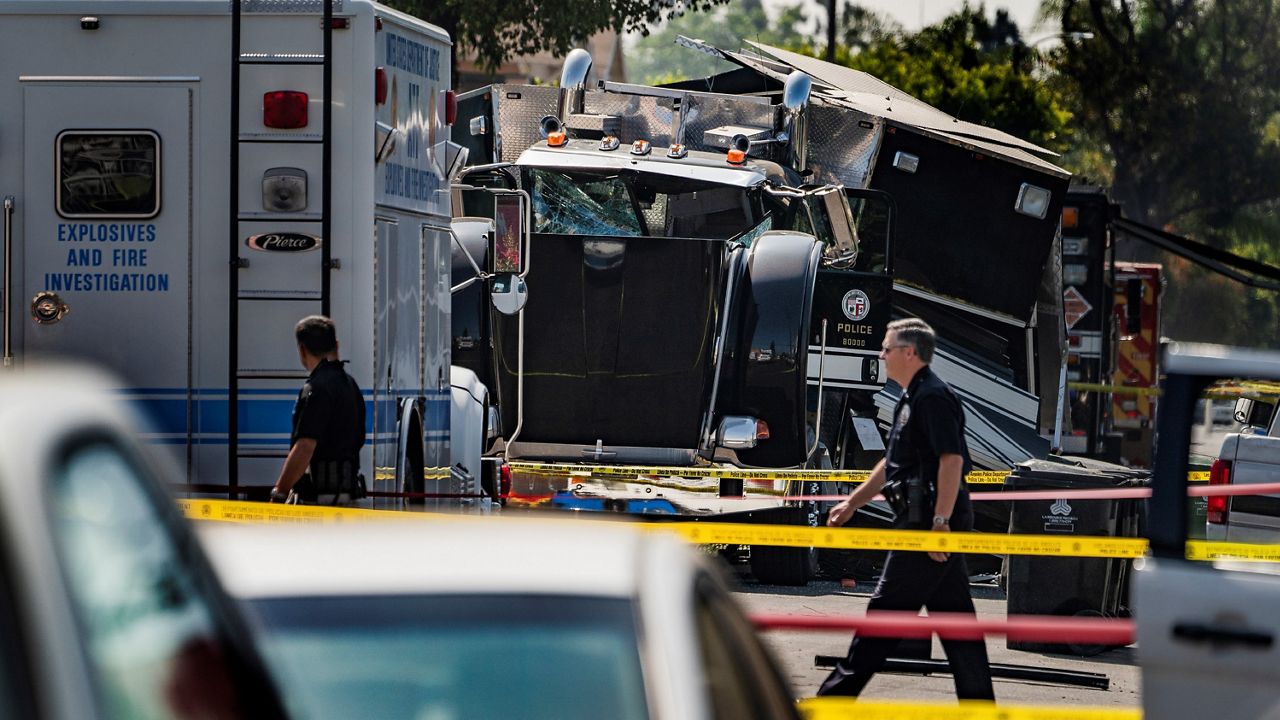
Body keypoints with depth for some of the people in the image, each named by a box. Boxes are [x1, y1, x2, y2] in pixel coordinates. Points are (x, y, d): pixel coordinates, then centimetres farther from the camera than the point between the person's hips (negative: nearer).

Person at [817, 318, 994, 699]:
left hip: (927, 522, -11)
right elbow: (892, 464, 29)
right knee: (953, 613, 8)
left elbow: (951, 460, -23)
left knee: (887, 609, -6)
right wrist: (852, 503, 30)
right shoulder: (912, 398, 19)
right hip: (926, 522, 11)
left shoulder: (933, 397, -14)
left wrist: (940, 522, -27)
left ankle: (835, 697, -2)